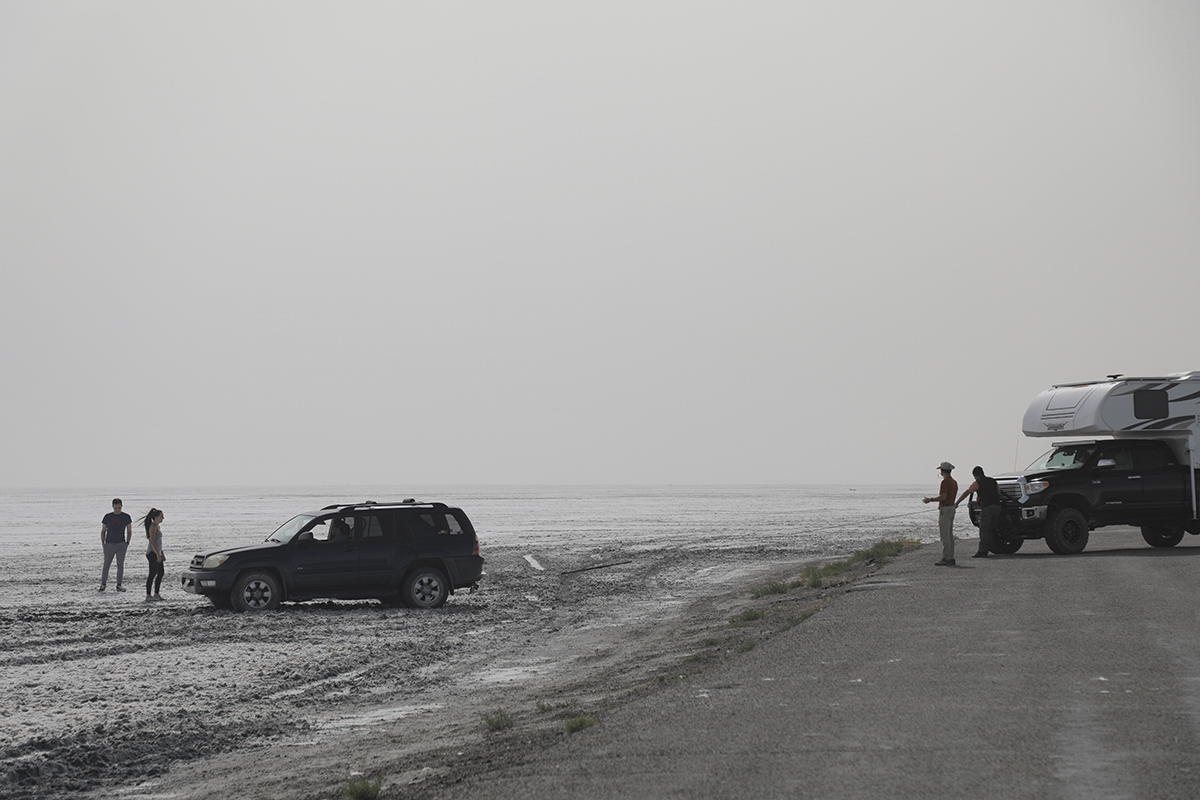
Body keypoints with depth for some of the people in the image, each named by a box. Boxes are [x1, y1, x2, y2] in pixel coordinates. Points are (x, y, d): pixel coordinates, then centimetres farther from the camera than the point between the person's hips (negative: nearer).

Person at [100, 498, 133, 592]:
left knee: (120, 565, -4)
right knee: (106, 565, 0)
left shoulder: (126, 517, 4)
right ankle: (103, 584, 10)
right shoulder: (107, 517, 4)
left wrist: (127, 543, 2)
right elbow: (103, 531, 11)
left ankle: (119, 585, -1)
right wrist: (103, 544, 2)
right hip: (109, 544, 0)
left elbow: (129, 531, 12)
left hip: (121, 544, 0)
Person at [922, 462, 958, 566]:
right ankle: (951, 558, 12)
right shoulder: (954, 482, 15)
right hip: (952, 507, 10)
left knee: (944, 535, -9)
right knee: (950, 535, 11)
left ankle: (946, 559, -12)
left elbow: (943, 497, -21)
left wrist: (930, 499, -10)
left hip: (945, 509, -10)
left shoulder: (945, 482, -14)